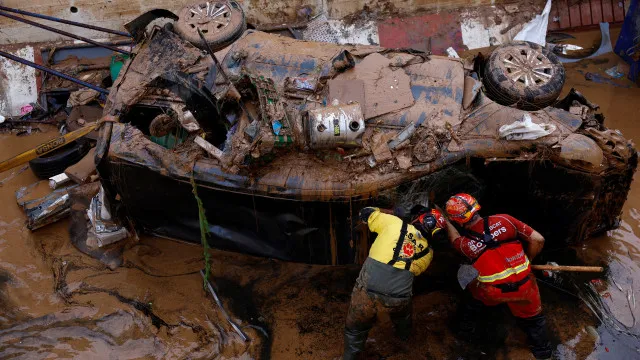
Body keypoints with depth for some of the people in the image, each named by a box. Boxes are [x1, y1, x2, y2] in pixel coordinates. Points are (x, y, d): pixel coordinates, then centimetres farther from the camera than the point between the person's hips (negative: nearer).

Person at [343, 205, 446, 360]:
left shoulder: (394, 223, 0)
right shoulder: (428, 252, 10)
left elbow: (366, 212, 12)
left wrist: (390, 215, 28)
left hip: (368, 291, -4)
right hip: (398, 298, 4)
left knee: (356, 328, 22)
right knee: (402, 312, 41)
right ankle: (404, 333, 68)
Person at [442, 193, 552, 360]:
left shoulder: (465, 244, -11)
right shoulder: (504, 220, -15)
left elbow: (454, 238, 14)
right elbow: (538, 240, -10)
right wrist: (526, 259, 7)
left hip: (492, 292, 0)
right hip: (523, 288, 0)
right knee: (532, 319, 28)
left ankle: (466, 327, 45)